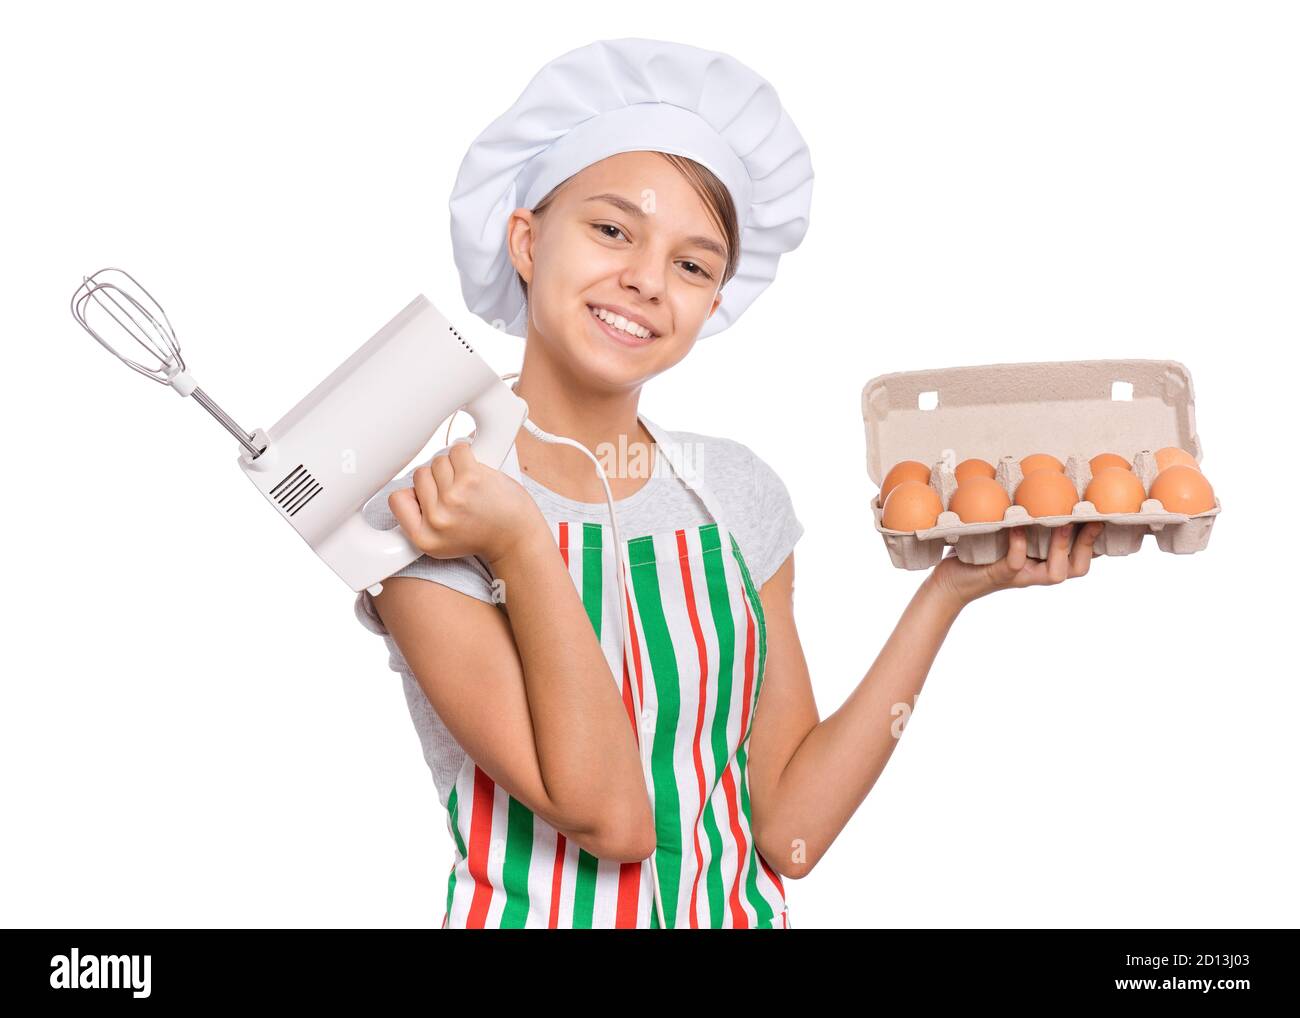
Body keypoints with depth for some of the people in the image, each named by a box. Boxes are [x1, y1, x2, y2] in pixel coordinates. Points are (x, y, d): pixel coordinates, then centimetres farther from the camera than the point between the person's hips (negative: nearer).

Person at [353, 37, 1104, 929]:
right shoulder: (426, 506, -9)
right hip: (539, 915, -2)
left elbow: (788, 831, -3)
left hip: (740, 909, 3)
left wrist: (950, 590, -5)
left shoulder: (736, 493, 1)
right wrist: (522, 548, -20)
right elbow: (609, 816, -16)